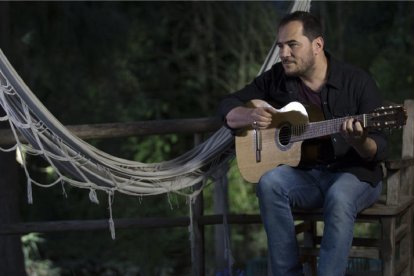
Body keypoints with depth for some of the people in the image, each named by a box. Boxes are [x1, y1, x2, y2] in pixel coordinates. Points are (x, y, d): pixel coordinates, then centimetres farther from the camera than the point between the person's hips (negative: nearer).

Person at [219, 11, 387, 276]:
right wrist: (250, 115, -13)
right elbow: (229, 106, 10)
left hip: (355, 173, -3)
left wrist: (359, 141, -35)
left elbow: (380, 149, -11)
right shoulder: (276, 79, 2)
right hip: (305, 173, 4)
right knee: (269, 182, -28)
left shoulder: (357, 81, -9)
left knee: (339, 197, -37)